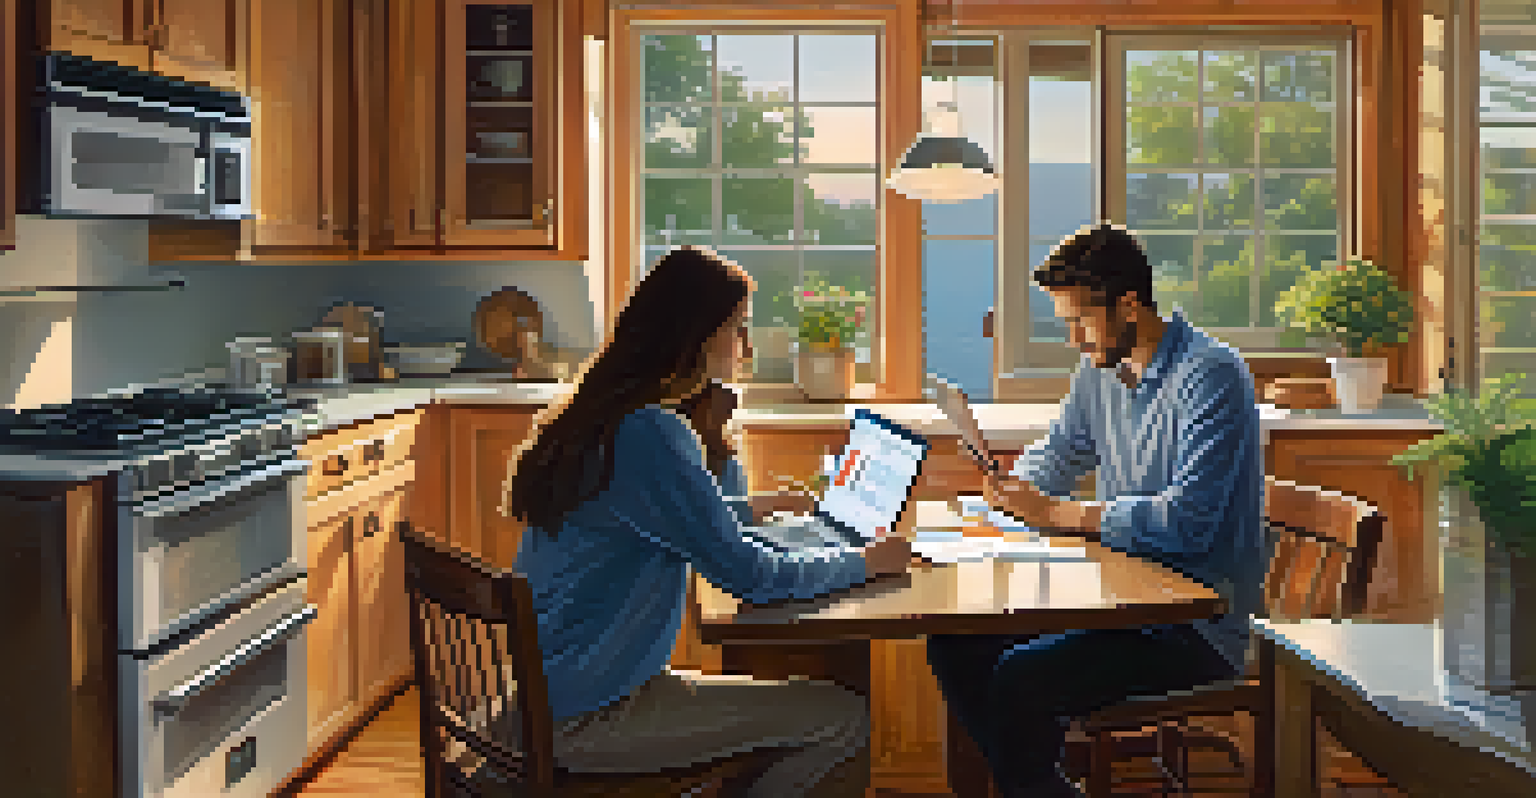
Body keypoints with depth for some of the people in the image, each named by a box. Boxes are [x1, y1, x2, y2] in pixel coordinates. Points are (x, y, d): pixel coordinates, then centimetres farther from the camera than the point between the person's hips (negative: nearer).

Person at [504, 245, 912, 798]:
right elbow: (752, 576, -15)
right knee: (845, 721, -10)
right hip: (583, 720, -10)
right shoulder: (648, 433, -20)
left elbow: (715, 538, 24)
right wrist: (866, 562, -2)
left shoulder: (604, 418, 10)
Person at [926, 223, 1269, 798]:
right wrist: (1014, 486, 1)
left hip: (1200, 628, -8)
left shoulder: (1212, 376, -17)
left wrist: (1056, 513, -24)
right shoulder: (1100, 370, 9)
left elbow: (1188, 521, -26)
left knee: (1020, 679, -25)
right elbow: (1057, 454, 25)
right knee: (954, 645, -2)